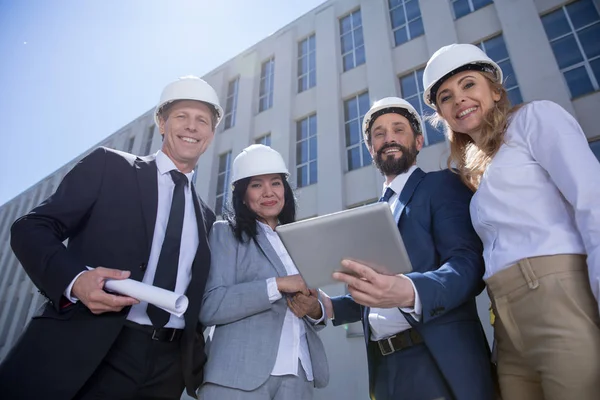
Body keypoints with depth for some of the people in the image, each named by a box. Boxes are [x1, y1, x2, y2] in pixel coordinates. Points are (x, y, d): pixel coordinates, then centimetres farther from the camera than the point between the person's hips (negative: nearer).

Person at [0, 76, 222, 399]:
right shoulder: (109, 166, 3)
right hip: (81, 351, -3)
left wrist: (197, 356, 5)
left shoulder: (205, 216, 14)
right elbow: (31, 228, -3)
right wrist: (75, 279, -21)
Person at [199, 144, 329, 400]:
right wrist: (278, 284, -18)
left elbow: (315, 314, 15)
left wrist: (314, 310, -8)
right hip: (242, 376, -4)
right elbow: (209, 308, -13)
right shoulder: (226, 232, -1)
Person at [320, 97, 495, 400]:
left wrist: (409, 292, -35)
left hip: (439, 362, -5)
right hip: (384, 366, 6)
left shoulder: (441, 185, -2)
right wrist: (331, 306, -1)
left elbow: (469, 263, -17)